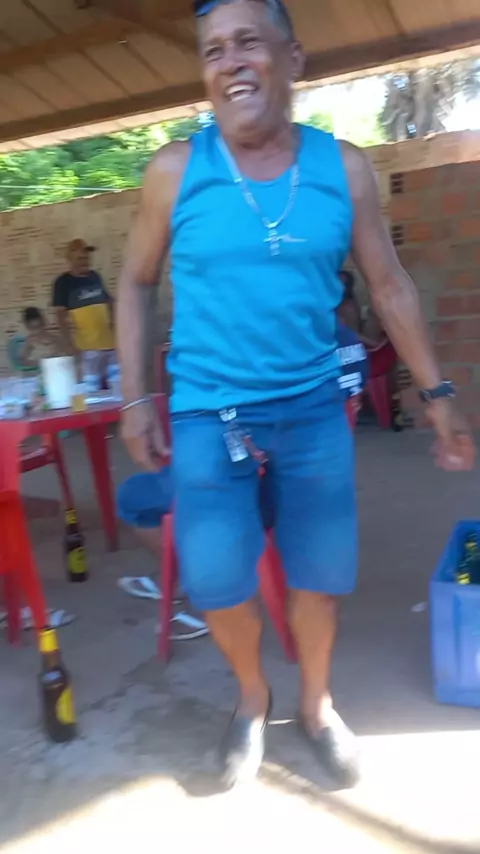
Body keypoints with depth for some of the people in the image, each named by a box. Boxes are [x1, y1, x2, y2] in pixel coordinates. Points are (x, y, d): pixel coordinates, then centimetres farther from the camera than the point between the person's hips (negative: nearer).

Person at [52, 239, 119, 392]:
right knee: (92, 390, -5)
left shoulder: (95, 277, 11)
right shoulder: (63, 283, -3)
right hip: (87, 348, -5)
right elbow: (61, 315, -7)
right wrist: (70, 345, -15)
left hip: (110, 343, 5)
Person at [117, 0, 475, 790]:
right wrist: (135, 397, 0)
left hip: (315, 408, 2)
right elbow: (135, 283, 5)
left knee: (321, 574, 10)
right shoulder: (176, 170, -4)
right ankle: (252, 694, 32)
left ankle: (316, 705, 38)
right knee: (216, 583, -1)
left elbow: (390, 287, 5)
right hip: (208, 411, -1)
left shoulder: (344, 168, -1)